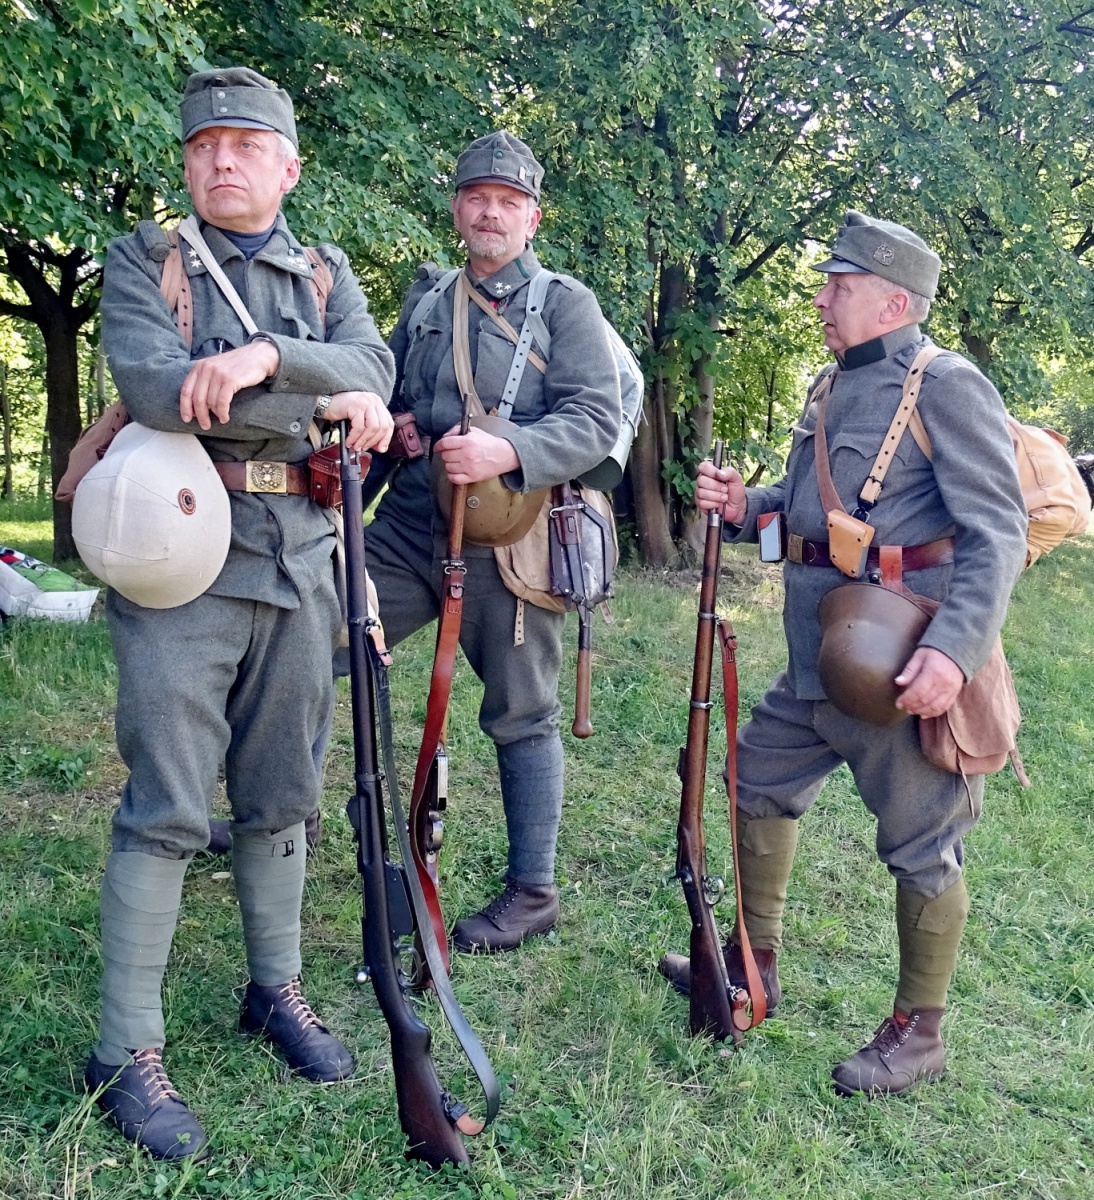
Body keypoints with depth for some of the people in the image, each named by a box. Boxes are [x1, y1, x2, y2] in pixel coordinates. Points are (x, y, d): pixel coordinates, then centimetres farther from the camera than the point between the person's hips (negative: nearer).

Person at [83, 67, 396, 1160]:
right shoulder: (144, 256, 5)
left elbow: (369, 370, -4)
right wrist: (324, 406, -14)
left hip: (300, 561, 4)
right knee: (166, 810, -5)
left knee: (280, 797, 13)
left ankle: (277, 992, 28)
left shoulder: (326, 274, 16)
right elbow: (149, 383, -14)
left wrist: (264, 356, -23)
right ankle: (127, 1052, 4)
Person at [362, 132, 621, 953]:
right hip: (409, 524, 5)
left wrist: (506, 452, -28)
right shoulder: (427, 301, 16)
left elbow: (597, 420, -12)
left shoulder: (565, 303, -1)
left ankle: (533, 891, 19)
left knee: (521, 715, 5)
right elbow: (390, 405, 24)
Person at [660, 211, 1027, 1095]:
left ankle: (919, 1033, 22)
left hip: (905, 669, -9)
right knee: (761, 782, 18)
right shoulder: (840, 386, 14)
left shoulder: (947, 387, -12)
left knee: (921, 846, 4)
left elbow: (997, 532, -18)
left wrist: (956, 649, -30)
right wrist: (744, 506, 2)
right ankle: (754, 965, 37)